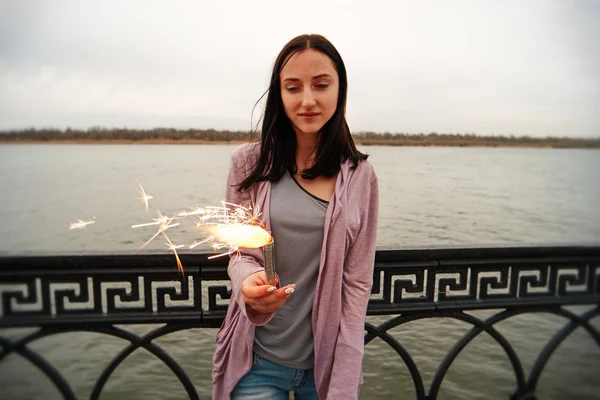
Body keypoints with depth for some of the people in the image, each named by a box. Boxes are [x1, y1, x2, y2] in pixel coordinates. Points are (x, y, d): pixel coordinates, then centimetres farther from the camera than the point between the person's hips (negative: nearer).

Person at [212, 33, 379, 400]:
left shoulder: (360, 175, -6)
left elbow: (358, 281, -6)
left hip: (327, 357, 1)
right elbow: (239, 254, -2)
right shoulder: (249, 162, -7)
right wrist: (249, 281, -26)